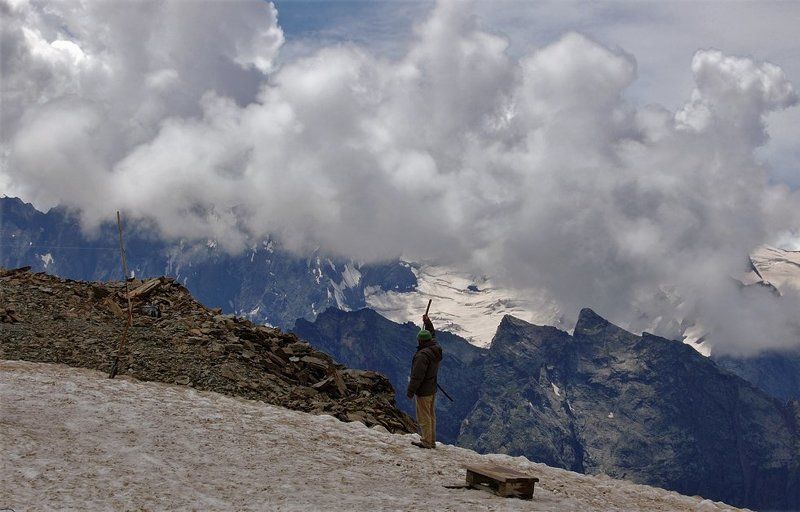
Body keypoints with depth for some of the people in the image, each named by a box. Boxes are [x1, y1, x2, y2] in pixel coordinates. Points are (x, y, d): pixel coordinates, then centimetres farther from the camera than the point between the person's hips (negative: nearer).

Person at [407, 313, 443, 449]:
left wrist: (410, 391, -17)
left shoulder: (422, 355, -25)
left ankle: (427, 442, 3)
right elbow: (433, 335, 25)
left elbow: (417, 376, -24)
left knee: (424, 418, -1)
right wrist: (428, 322, 30)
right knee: (431, 416, 16)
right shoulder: (435, 349, 1)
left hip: (423, 391, -9)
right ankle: (432, 441, 24)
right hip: (432, 389, 9)